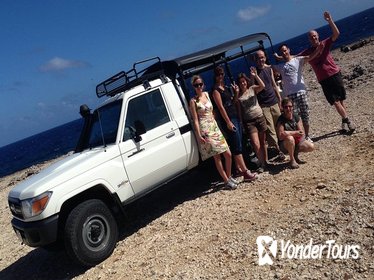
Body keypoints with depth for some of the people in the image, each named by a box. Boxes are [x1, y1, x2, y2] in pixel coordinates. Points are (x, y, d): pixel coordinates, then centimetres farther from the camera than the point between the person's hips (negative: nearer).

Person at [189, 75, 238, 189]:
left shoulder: (206, 94, 11)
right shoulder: (193, 101, -6)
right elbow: (195, 119, -10)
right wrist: (199, 135, -15)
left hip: (215, 127, 6)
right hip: (205, 130, -6)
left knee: (228, 154, 5)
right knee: (217, 156, -2)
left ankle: (229, 176, 24)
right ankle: (226, 181, 10)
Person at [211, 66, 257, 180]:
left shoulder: (226, 88, 17)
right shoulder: (216, 90, -8)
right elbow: (220, 107, -15)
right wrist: (228, 122, -18)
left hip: (235, 117, 8)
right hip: (227, 119, -8)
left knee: (237, 145, 11)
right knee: (237, 146, -10)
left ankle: (238, 168, 22)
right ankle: (245, 172, -9)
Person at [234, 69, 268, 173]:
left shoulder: (252, 88, 4)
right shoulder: (238, 95, 1)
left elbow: (262, 86, -14)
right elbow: (238, 109, -1)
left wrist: (255, 76, -20)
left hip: (260, 117, 2)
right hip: (249, 121, -1)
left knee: (263, 142, 10)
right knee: (256, 144, -10)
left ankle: (265, 161, 24)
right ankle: (262, 164, 4)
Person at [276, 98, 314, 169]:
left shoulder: (296, 117, -1)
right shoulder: (281, 120, -18)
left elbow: (302, 132, -5)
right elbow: (281, 136, -28)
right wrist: (295, 133, -23)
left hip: (297, 142, 5)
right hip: (285, 145, -5)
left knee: (311, 146, -15)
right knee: (290, 138, -37)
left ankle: (296, 155, 13)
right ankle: (292, 160, -14)